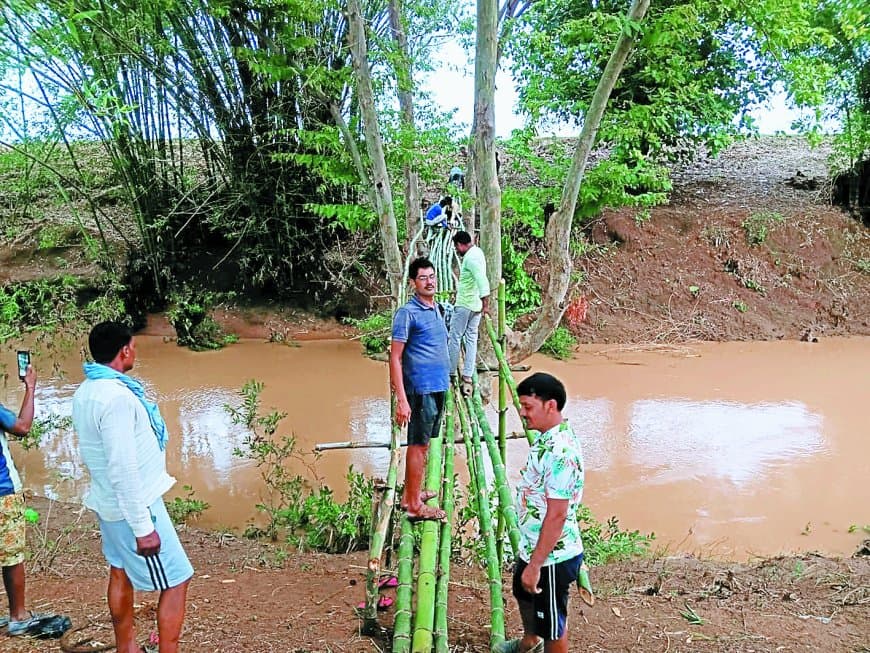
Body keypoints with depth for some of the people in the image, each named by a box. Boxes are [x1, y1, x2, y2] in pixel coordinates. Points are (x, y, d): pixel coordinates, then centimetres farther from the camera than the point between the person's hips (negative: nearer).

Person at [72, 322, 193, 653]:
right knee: (176, 582, -2)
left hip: (108, 501, 10)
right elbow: (123, 470, -28)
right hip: (133, 505, -10)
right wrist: (142, 527, -24)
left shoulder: (85, 392, 3)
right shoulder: (116, 397, -26)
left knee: (121, 573, 21)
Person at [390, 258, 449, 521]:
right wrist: (401, 400, -21)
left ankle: (410, 494, 28)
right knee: (418, 446, 0)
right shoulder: (407, 313, -14)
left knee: (422, 444, 16)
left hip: (439, 387, 8)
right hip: (421, 389, -8)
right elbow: (395, 358, -16)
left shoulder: (436, 309, 11)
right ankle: (414, 505, 9)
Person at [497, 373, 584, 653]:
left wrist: (535, 565, -24)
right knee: (525, 595, 33)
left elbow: (557, 515, -29)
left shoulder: (561, 451, -30)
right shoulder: (546, 437, 2)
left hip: (552, 556, -11)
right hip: (532, 546, 11)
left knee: (552, 621, 10)